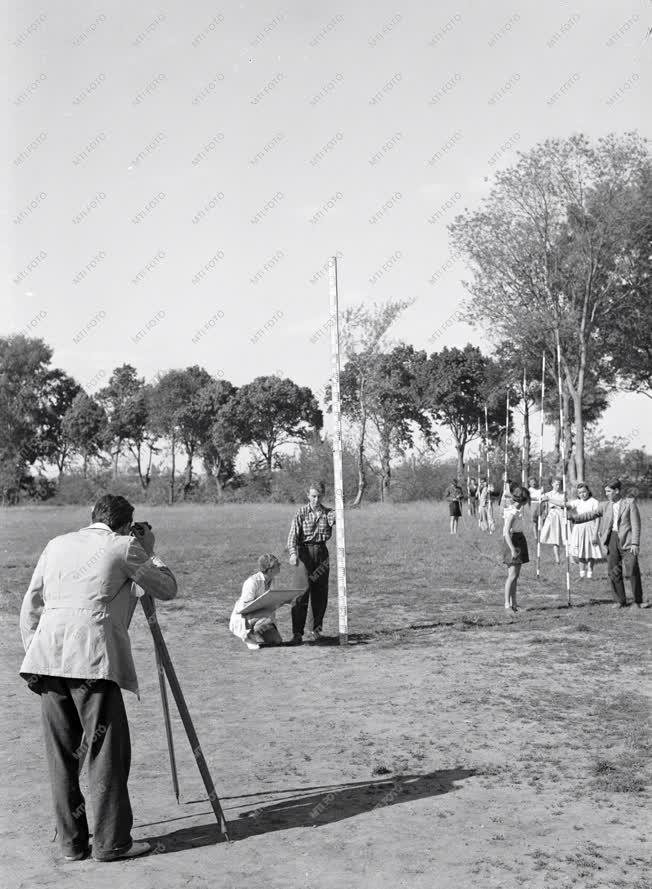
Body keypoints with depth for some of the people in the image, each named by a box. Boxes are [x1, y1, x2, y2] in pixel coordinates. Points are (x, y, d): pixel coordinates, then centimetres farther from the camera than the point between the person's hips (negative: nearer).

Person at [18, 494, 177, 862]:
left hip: (46, 657, 6)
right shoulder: (124, 547, 5)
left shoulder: (57, 545, 20)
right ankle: (112, 842, 6)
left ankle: (73, 842, 17)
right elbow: (167, 589, 12)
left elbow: (30, 605, 19)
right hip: (92, 659, -6)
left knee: (62, 753, 11)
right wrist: (148, 552, 23)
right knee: (107, 750, 3)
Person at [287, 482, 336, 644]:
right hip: (304, 552, -3)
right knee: (301, 594, -8)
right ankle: (297, 633, -7)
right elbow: (293, 535, -11)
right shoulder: (301, 513, 0)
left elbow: (335, 519, -16)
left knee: (320, 594, 6)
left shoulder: (327, 513, 7)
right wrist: (293, 553, -26)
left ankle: (316, 629, 20)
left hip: (322, 553, 3)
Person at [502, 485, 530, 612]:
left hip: (519, 540, 10)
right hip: (511, 541, -10)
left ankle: (513, 603, 15)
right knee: (512, 575, -10)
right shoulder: (512, 512, -18)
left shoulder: (518, 509, 11)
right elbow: (507, 532, -23)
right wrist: (512, 549, -26)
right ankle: (507, 604, -8)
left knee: (516, 574, 10)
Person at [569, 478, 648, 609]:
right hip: (611, 539, 4)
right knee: (614, 573, 2)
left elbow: (636, 524, -2)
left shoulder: (630, 503, 2)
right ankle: (620, 601, 12)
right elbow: (591, 515, 12)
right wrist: (573, 518, -1)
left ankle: (638, 601, 2)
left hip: (626, 540, -4)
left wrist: (635, 543, -10)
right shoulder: (605, 505, 13)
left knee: (633, 571, -8)